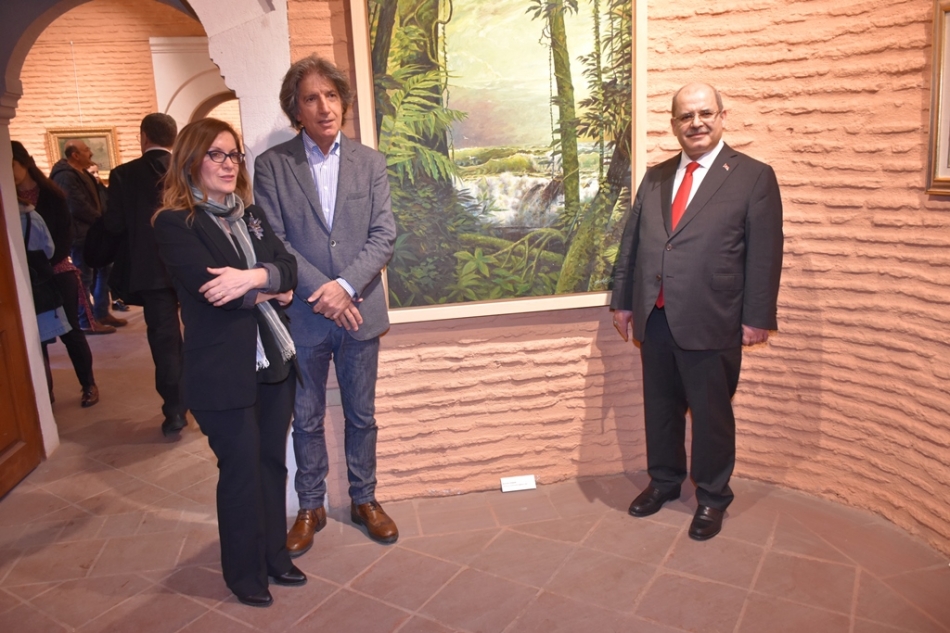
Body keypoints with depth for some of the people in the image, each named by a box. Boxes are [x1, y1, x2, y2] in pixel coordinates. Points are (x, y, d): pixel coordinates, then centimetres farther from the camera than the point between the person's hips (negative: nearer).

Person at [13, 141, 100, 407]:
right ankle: (44, 391, 18)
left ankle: (89, 385, 18)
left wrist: (45, 263, -18)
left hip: (57, 274, -2)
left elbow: (65, 236, -5)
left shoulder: (51, 195, -2)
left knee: (69, 330, 4)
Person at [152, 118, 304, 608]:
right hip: (223, 371, -6)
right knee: (241, 471, 7)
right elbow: (208, 287, -20)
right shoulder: (174, 223, -8)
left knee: (272, 462, 15)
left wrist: (254, 277, -21)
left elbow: (288, 267, -1)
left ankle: (274, 554, 34)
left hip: (273, 359, 6)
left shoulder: (250, 214, 12)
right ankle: (245, 572, 27)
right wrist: (269, 291, -11)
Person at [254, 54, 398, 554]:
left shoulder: (370, 162, 4)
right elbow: (271, 242, -7)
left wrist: (346, 285, -17)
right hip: (303, 316, -1)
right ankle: (310, 508, 29)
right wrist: (322, 291, -16)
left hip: (360, 311, 2)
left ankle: (364, 499, 32)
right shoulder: (271, 165, -1)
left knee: (362, 416, 14)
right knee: (307, 419, 12)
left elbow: (384, 235, -3)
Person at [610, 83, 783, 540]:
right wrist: (622, 300, 11)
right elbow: (631, 242, 13)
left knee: (711, 414, 9)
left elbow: (765, 254, -6)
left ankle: (712, 496, 30)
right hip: (654, 318, 5)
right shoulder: (655, 177, 12)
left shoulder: (754, 177, -2)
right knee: (659, 408, 16)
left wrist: (757, 317, -9)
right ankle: (664, 481, 37)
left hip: (710, 323, -4)